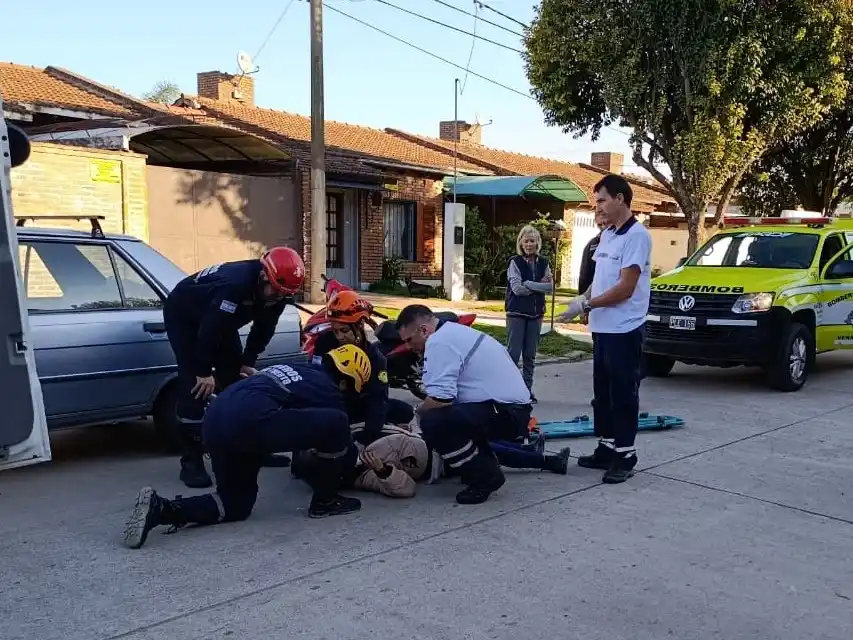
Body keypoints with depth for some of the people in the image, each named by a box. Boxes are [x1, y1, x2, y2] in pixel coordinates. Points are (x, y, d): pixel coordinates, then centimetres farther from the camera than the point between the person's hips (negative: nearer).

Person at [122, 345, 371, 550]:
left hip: (215, 419, 9)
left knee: (236, 505, 22)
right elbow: (339, 436, 23)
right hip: (250, 421, -8)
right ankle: (325, 500, 13)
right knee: (336, 424, -1)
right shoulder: (330, 392, 11)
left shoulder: (296, 369, 33)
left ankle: (160, 508, 2)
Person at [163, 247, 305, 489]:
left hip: (220, 320, 8)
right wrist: (205, 372, -27)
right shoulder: (235, 284, -41)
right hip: (182, 314, -7)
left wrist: (248, 362, -6)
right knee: (194, 383, -16)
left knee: (235, 375, 4)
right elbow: (210, 328, -36)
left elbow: (263, 328, -2)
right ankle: (191, 461, -13)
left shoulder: (275, 291, -17)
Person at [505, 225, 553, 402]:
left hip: (536, 313, 3)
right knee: (513, 353, -3)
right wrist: (539, 286, -10)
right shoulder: (515, 262, -6)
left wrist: (528, 284, -14)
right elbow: (517, 288, -15)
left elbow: (550, 287, -5)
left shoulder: (543, 262, 4)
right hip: (517, 313, -3)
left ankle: (527, 389, 17)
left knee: (530, 354, 9)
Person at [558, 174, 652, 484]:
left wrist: (586, 305, -16)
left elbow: (626, 287, -20)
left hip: (625, 330, -9)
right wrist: (582, 299, 2)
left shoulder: (636, 235, -14)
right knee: (602, 393, 14)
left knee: (623, 394, -1)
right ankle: (606, 449, 24)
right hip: (602, 328, 9)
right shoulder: (606, 234, 13)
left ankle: (625, 456, 7)